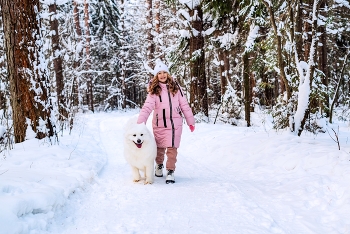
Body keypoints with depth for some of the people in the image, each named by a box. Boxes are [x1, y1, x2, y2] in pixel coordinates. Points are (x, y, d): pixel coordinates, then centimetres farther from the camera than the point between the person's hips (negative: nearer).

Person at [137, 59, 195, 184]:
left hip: (175, 123, 0)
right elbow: (147, 107, -14)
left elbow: (184, 105, 6)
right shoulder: (154, 90, -2)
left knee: (172, 148, -7)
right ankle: (159, 165, 38)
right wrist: (140, 122, -27)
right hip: (159, 124, 0)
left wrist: (190, 121, 6)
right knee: (160, 148, 13)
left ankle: (170, 171, 3)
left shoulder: (175, 86, 3)